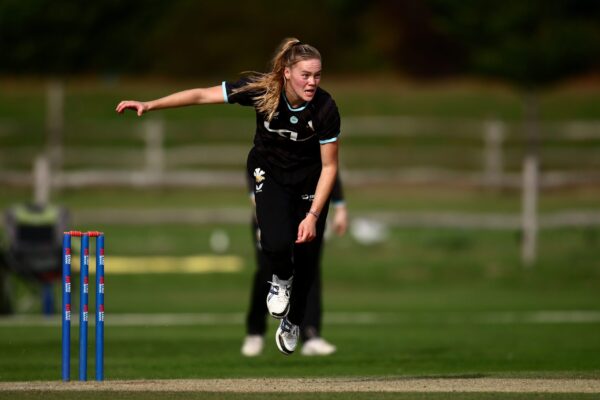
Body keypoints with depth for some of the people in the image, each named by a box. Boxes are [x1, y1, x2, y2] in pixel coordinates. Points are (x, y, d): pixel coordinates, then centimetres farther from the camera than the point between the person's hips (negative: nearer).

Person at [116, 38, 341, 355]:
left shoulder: (325, 108, -27)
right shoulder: (261, 90, -28)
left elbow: (329, 166, -18)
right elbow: (201, 95, -24)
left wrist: (313, 215, -25)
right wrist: (150, 105, -31)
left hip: (309, 179, 1)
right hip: (269, 171, -1)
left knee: (306, 254, 5)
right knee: (276, 242, -25)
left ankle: (292, 323, 34)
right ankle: (281, 278, 14)